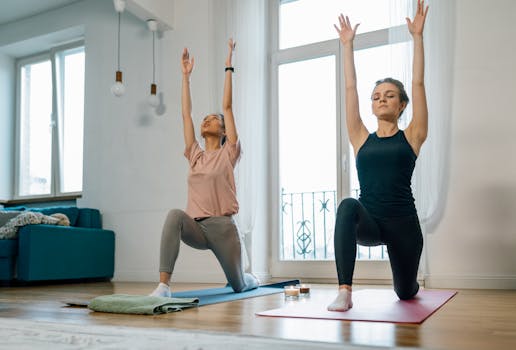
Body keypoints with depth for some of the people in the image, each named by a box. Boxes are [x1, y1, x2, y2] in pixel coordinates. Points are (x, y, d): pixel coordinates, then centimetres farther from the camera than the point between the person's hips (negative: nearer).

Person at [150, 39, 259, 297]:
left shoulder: (228, 153, 0)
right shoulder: (195, 155, 10)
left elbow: (227, 106, -3)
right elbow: (186, 112, 10)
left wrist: (229, 67, -2)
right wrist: (186, 75, 12)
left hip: (222, 226, -2)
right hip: (197, 227, 2)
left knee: (238, 284, 11)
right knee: (175, 215, -34)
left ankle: (251, 278, 51)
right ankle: (163, 285, -35)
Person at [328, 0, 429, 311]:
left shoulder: (411, 137, 3)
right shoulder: (362, 139, 8)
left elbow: (418, 83, -1)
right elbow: (351, 89, 8)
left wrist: (417, 36, -1)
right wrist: (348, 45, 10)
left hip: (403, 222, 0)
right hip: (369, 222, 0)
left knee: (405, 290, 15)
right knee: (348, 206, -35)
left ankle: (408, 283, 56)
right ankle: (345, 292, -34)